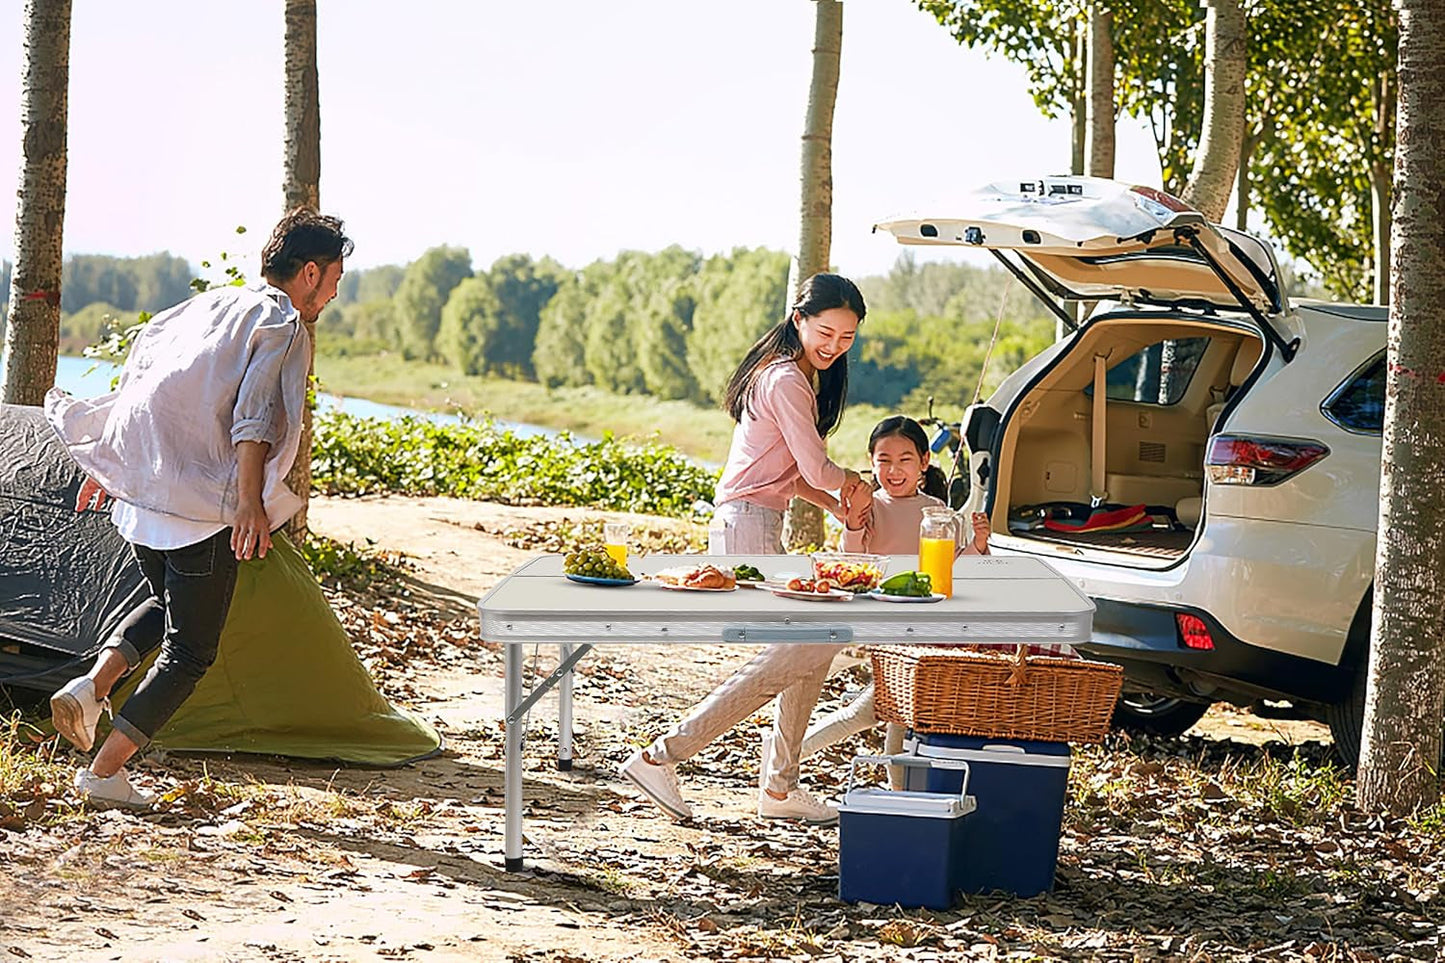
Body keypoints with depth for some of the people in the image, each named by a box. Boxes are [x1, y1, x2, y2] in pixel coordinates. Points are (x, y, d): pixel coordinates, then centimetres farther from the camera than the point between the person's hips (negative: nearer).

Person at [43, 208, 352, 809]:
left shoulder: (206, 305, 17)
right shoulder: (283, 325, -6)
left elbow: (134, 379, 21)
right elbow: (254, 418, -20)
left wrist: (102, 467, 29)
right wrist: (250, 502, -26)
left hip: (137, 491, 7)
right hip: (203, 506, -7)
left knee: (167, 604, 30)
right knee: (190, 651, 4)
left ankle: (93, 683, 6)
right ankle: (105, 771, 0)